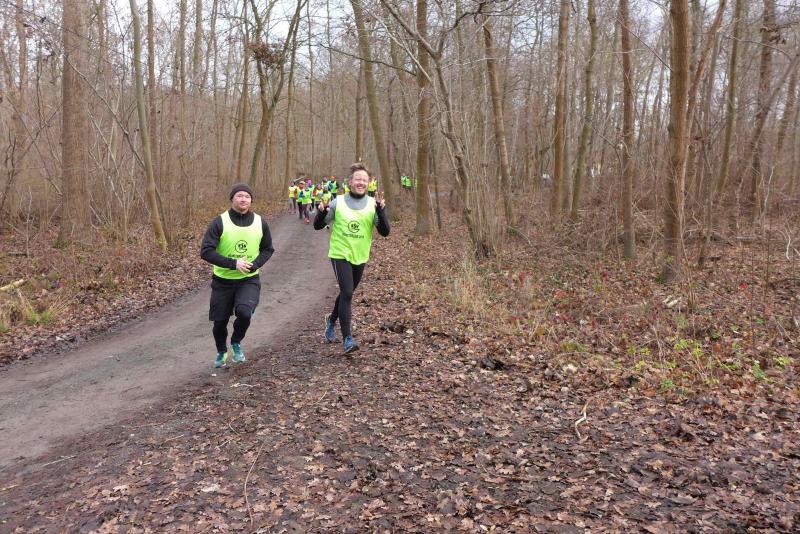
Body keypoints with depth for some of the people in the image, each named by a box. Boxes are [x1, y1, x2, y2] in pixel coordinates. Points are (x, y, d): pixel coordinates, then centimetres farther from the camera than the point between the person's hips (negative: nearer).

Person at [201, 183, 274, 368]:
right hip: (223, 280, 0)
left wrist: (254, 265, -10)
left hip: (250, 280, 0)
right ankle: (221, 351, 40)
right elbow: (205, 251, -14)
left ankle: (236, 342, 8)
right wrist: (233, 264, -23)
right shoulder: (219, 222, -11)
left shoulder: (260, 223, -2)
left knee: (244, 312, -24)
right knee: (220, 321, 8)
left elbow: (267, 249, 9)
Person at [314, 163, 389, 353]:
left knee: (347, 293, 19)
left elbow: (384, 232, -9)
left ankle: (332, 319, 47)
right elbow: (318, 226, 1)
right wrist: (322, 211, -20)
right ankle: (347, 338, -10)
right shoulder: (338, 202, -6)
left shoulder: (373, 204, -3)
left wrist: (380, 210, -22)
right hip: (340, 255, -3)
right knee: (347, 293, -16)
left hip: (360, 257, 3)